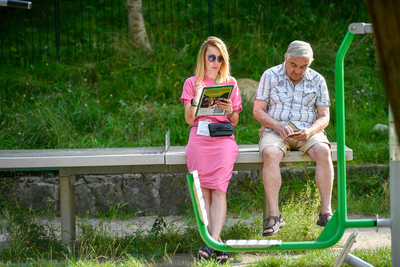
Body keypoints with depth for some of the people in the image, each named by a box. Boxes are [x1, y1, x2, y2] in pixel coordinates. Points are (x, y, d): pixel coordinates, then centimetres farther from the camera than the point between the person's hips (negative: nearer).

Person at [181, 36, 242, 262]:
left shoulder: (230, 83, 20)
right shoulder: (192, 83, 18)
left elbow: (235, 121, 17)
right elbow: (189, 119, 9)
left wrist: (230, 110, -6)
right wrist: (195, 99, -10)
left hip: (223, 137, 0)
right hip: (199, 136, 0)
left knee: (219, 189, -23)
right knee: (203, 189, -21)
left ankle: (213, 241, -34)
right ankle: (217, 241, -24)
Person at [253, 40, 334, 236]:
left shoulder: (317, 80, 7)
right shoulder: (270, 76, 3)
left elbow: (324, 117, 4)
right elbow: (258, 111, 1)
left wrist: (310, 131, -18)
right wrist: (278, 126, -17)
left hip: (308, 131, 1)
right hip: (275, 130, -1)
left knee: (323, 152, -32)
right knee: (270, 154, -35)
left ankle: (326, 212, -31)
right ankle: (274, 215, -38)